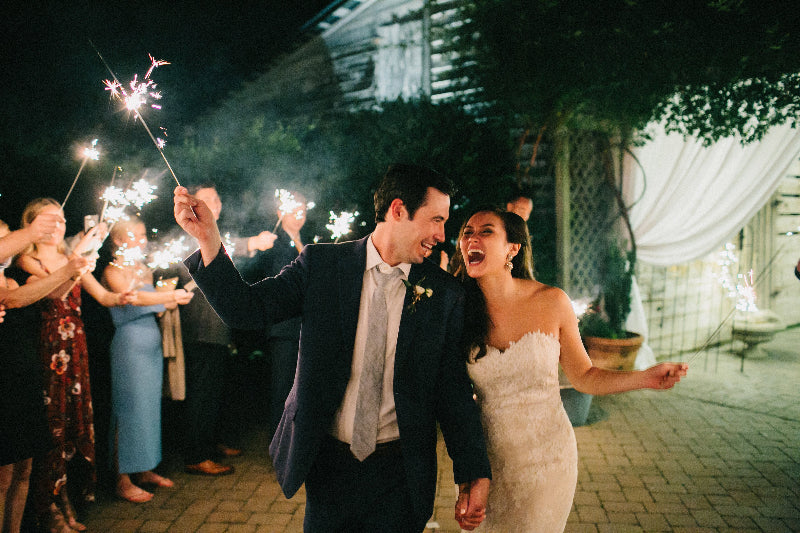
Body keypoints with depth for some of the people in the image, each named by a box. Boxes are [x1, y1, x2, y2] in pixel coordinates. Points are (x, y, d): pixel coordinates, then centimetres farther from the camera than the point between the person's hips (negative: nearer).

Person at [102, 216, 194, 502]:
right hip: (130, 344, -8)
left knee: (151, 406, 11)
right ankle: (123, 480, 5)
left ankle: (144, 470, 23)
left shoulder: (143, 269, 14)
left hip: (152, 342, 8)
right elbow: (134, 298, -24)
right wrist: (173, 295, -28)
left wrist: (175, 299, 0)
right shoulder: (113, 271, -8)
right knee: (131, 408, -4)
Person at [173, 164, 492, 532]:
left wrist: (475, 472, -3)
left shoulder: (444, 294, -5)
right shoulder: (322, 264, -5)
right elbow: (245, 309, -8)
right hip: (328, 462, 1)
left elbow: (453, 388, -3)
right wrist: (208, 239, -21)